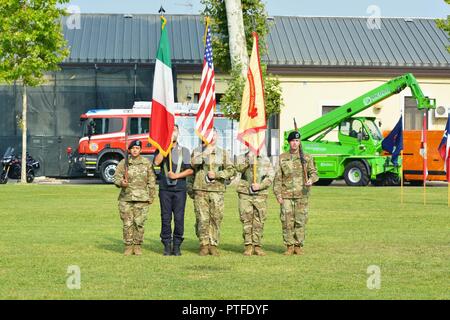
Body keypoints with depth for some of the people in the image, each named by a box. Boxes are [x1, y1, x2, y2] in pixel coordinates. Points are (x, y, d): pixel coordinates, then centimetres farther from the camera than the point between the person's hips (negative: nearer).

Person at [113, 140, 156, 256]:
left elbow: (151, 181, 9)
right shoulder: (123, 163, 5)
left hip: (142, 198, 0)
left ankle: (137, 246, 9)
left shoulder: (147, 163, 7)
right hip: (126, 198, 0)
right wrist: (121, 183, -19)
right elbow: (116, 177, 4)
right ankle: (128, 246, 8)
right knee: (127, 223, -1)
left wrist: (151, 197, 5)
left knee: (139, 223, -1)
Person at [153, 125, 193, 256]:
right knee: (166, 218, -1)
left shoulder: (184, 151, 10)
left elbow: (190, 170, 4)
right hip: (165, 189, 0)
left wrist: (176, 175, -9)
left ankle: (177, 246, 4)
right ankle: (167, 246, 5)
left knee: (179, 218, -3)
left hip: (179, 188, 0)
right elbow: (156, 162, -11)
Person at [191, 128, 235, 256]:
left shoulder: (222, 153, 12)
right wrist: (206, 152, -14)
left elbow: (231, 170, 4)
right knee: (202, 219, -4)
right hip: (200, 190, -1)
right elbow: (193, 163, -12)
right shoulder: (197, 151, 9)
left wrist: (216, 175, -8)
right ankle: (204, 245, 4)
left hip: (217, 191, 1)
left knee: (216, 219, -1)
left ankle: (213, 245, 6)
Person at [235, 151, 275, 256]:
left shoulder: (266, 160, 11)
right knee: (246, 220, -2)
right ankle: (248, 246, 4)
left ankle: (257, 246, 7)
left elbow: (270, 176, 2)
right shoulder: (242, 158, 8)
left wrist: (260, 185, -12)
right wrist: (248, 160, -26)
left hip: (260, 194, 1)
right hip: (245, 194, -1)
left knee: (259, 221, 1)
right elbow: (239, 168, -12)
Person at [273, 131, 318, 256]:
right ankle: (289, 246, 4)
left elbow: (313, 172, 8)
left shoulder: (307, 158, 8)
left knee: (301, 221, 0)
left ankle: (298, 246, 8)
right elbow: (278, 178, 7)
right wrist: (278, 194, 0)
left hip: (302, 195, 0)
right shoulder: (282, 158, 8)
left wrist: (311, 180, -15)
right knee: (287, 221, -3)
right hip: (286, 195, 0)